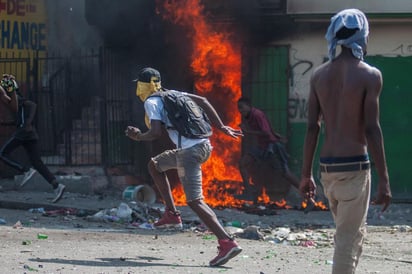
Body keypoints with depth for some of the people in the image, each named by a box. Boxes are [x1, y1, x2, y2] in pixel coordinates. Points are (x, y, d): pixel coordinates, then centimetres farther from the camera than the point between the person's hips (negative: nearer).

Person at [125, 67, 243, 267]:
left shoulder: (151, 103, -1)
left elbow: (156, 132, -13)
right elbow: (202, 101, 18)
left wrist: (138, 137, 7)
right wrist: (222, 127, 18)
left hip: (189, 152, -9)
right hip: (204, 146, 9)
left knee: (194, 201, -10)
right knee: (155, 165, 27)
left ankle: (227, 243, -22)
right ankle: (172, 214, 25)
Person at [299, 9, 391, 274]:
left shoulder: (319, 75, 6)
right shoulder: (369, 75, -10)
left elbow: (312, 127, 6)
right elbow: (372, 129, -14)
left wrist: (306, 173, 11)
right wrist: (384, 179, -12)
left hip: (328, 166, 6)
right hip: (354, 165, -6)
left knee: (355, 231, 21)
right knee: (348, 238, -3)